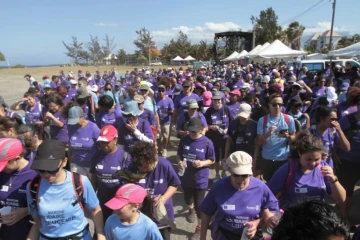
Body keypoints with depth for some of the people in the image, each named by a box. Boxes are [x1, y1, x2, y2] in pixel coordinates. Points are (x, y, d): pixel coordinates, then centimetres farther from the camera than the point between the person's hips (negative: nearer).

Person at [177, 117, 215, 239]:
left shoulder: (207, 143, -17)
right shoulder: (184, 140, -9)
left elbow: (212, 160, -7)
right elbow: (179, 154, 4)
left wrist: (202, 163, -26)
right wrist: (179, 162, -17)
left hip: (200, 179, -3)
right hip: (186, 177, 4)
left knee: (199, 205, 8)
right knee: (187, 199, 26)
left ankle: (199, 228, 33)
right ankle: (191, 210, 62)